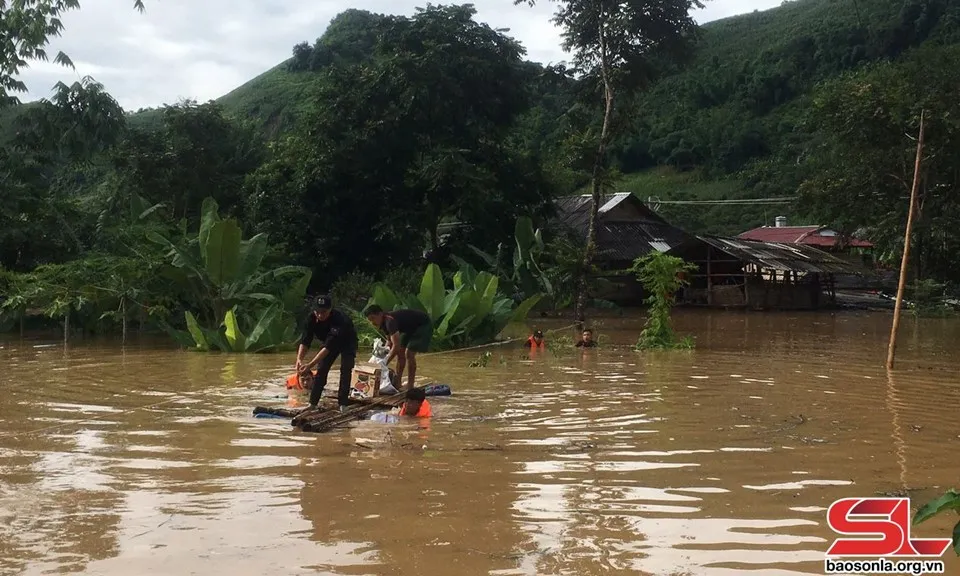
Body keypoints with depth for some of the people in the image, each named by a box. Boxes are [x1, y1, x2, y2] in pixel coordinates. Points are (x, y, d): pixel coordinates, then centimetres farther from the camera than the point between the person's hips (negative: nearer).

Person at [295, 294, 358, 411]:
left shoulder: (339, 319, -43)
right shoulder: (313, 318, -26)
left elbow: (328, 346, -47)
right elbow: (305, 340, -29)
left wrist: (310, 364, -53)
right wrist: (299, 359, -47)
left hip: (347, 343, -5)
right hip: (329, 341, 5)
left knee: (345, 371, -17)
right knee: (321, 369, -4)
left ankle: (343, 404, -12)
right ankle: (313, 403, 0)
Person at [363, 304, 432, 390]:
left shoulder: (390, 321, -33)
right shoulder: (384, 323, -3)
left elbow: (396, 346, -39)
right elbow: (391, 342, 10)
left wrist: (385, 363, -34)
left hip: (424, 325, -10)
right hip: (411, 328, 10)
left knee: (409, 353, -18)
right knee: (400, 352, 6)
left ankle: (410, 387, -12)